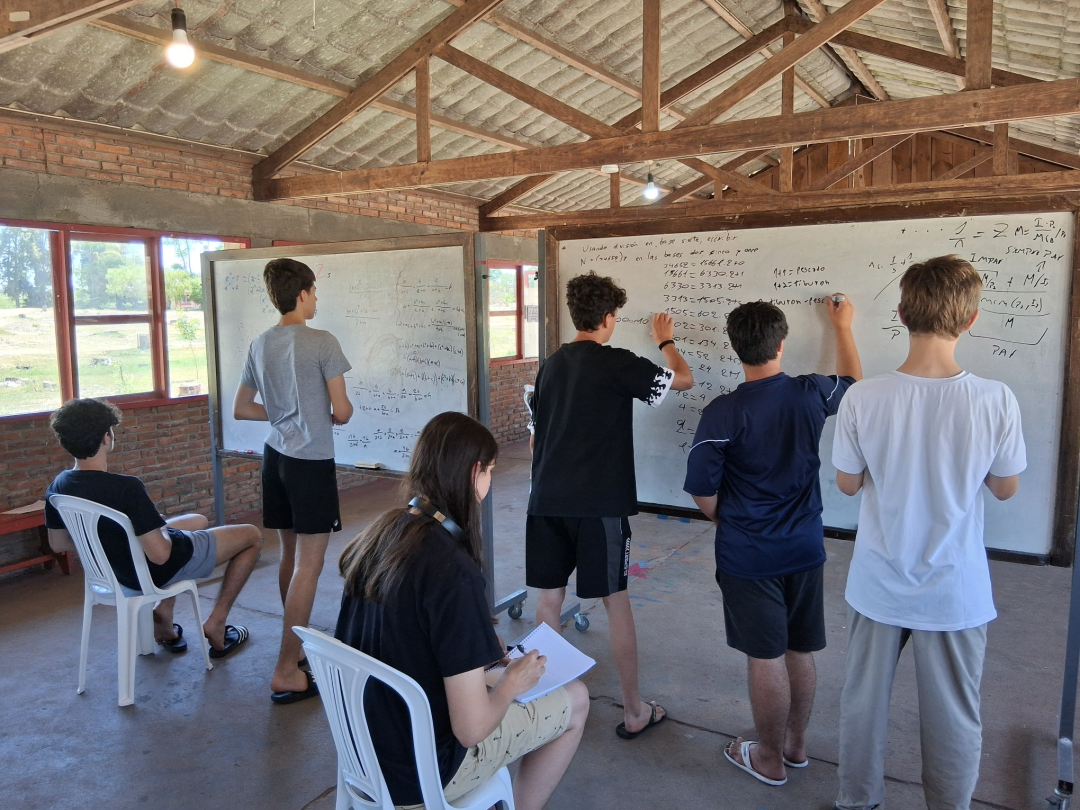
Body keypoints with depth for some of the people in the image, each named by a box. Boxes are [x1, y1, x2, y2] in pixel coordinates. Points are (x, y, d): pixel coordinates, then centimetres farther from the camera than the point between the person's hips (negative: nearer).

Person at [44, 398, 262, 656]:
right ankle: (216, 624, 13)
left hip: (117, 569, 8)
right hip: (157, 570, -8)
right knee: (252, 536, 9)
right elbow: (160, 554, -31)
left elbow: (57, 544, 5)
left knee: (199, 521, 34)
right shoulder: (126, 488, -35)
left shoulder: (58, 487, -11)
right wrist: (163, 529, -9)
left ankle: (162, 613, 24)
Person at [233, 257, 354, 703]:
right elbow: (342, 411, -14)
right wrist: (331, 416, 8)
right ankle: (286, 671, 0)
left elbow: (242, 409, 14)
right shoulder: (322, 342, -13)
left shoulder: (259, 344, 7)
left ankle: (298, 646, 31)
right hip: (312, 461, -7)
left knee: (290, 556, 17)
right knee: (309, 564, -2)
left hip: (275, 457, 8)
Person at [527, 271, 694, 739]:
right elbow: (684, 379, 1)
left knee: (549, 597, 13)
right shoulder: (616, 363, -9)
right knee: (615, 601, 5)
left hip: (547, 502, 6)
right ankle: (634, 711, 16)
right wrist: (665, 341, 18)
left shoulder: (551, 365, 10)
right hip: (599, 504, -5)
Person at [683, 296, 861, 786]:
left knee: (765, 658, 8)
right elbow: (852, 382, 18)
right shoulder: (811, 394, -6)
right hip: (804, 548, 5)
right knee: (800, 652, 18)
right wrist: (842, 327, 31)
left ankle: (770, 759, 26)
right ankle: (795, 744, 37)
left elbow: (703, 493, -14)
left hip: (748, 557, -5)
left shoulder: (722, 414, -19)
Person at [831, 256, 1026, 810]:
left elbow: (847, 484, -4)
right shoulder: (996, 401, -18)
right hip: (956, 592, 0)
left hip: (878, 587, 1)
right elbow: (1005, 489, -2)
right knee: (954, 719, 19)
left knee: (862, 702, 20)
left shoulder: (863, 398, -18)